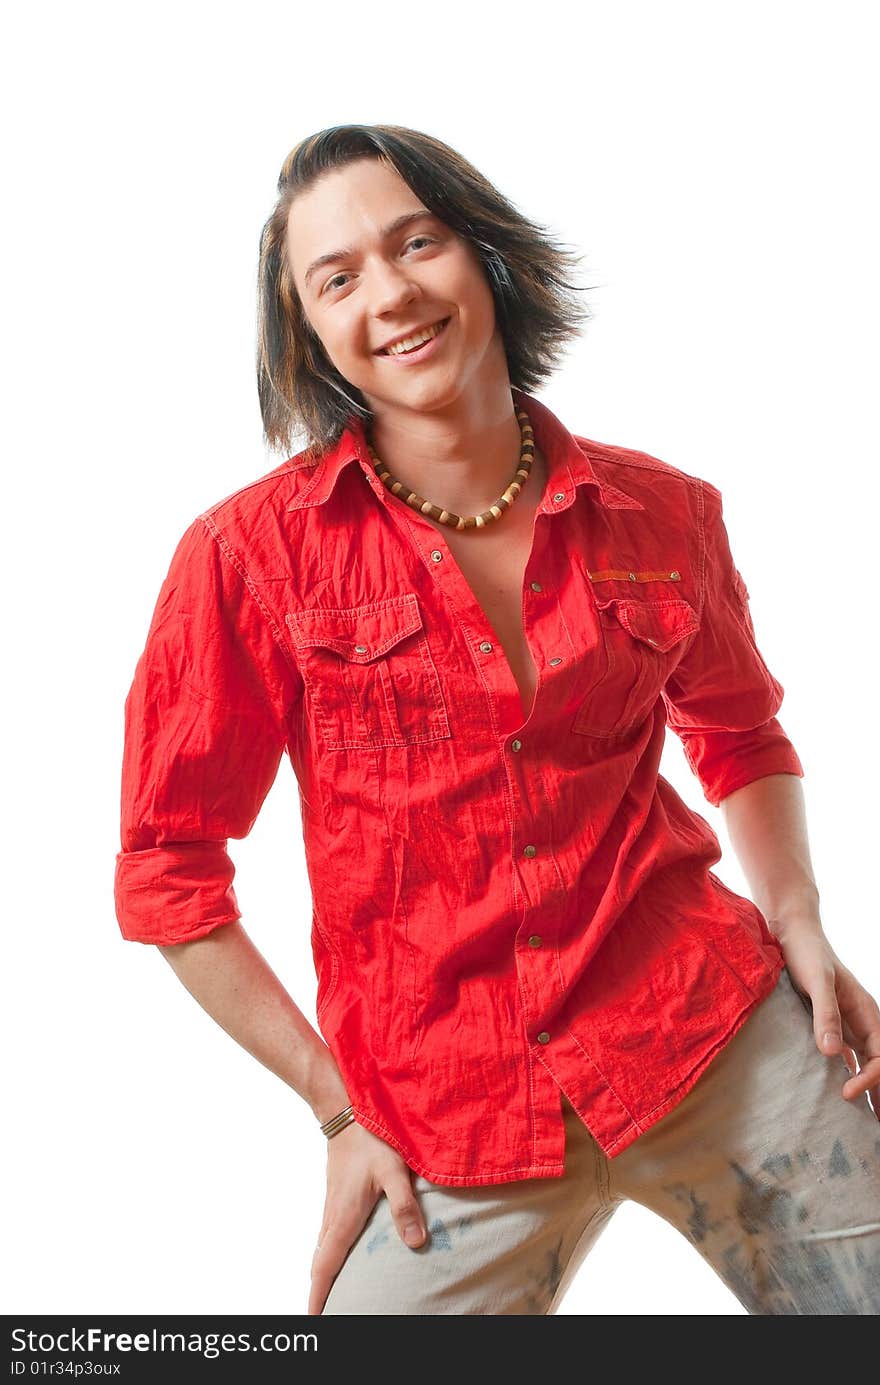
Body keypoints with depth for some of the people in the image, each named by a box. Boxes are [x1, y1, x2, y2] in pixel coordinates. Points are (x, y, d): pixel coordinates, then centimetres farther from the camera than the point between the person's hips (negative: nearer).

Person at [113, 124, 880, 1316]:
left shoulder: (662, 514, 0)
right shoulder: (252, 552, -7)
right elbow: (167, 870, -2)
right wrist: (340, 1111, -3)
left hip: (727, 1047, 2)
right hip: (448, 1140, -1)